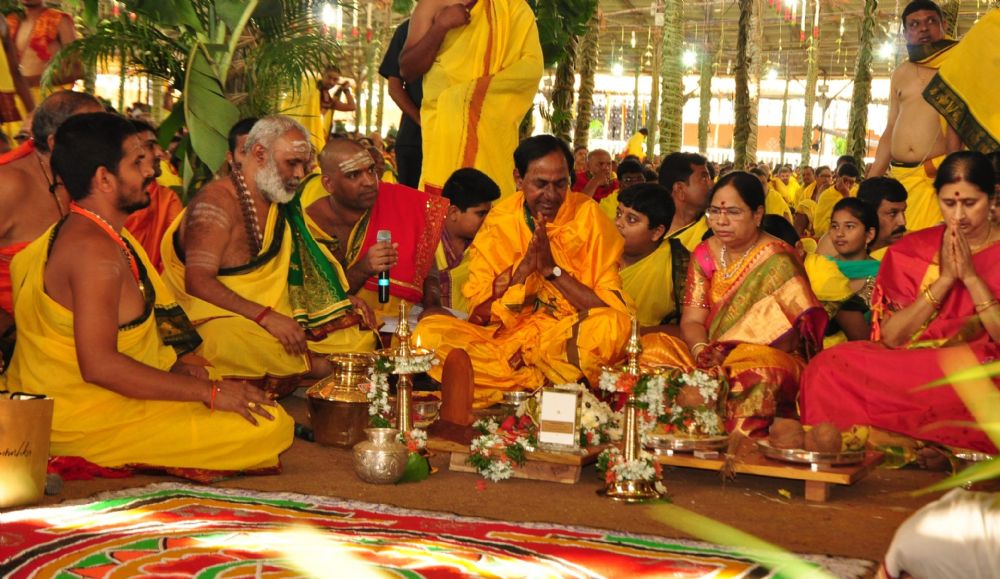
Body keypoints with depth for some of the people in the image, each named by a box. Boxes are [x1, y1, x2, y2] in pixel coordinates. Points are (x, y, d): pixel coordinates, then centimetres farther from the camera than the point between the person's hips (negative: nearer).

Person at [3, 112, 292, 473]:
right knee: (270, 426, -20)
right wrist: (209, 392, -23)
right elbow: (99, 365, -29)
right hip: (92, 422, -11)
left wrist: (175, 369, 4)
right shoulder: (95, 250, -22)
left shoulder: (72, 233, 12)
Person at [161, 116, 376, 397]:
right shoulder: (218, 202, -9)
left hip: (279, 318, 8)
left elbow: (304, 266, 29)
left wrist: (342, 298, 10)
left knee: (360, 336, -12)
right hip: (224, 318, -8)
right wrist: (266, 316, -27)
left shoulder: (281, 203, 17)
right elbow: (198, 281, -20)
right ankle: (323, 367, -37)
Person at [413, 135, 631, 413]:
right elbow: (480, 310, -2)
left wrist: (553, 269, -16)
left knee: (613, 325, -33)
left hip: (570, 339, -2)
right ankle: (544, 380, -22)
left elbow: (610, 309, -8)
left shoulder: (587, 216, -4)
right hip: (507, 335, 2)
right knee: (429, 330, -20)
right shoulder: (500, 220, 2)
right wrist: (524, 267, -15)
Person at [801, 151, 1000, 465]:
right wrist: (944, 279, -7)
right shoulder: (913, 250, 11)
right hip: (910, 367, 3)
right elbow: (890, 337, 0)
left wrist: (971, 277, -11)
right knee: (829, 366, -27)